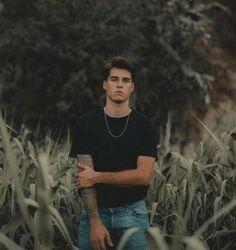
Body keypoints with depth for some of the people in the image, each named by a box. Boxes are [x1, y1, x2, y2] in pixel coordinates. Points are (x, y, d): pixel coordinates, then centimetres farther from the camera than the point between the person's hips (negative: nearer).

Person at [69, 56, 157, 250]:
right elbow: (86, 176, -7)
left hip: (132, 212, 0)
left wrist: (98, 177, -11)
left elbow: (143, 175, -9)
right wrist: (95, 221, -16)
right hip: (96, 211, 0)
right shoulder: (86, 124, -1)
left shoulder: (144, 125, 0)